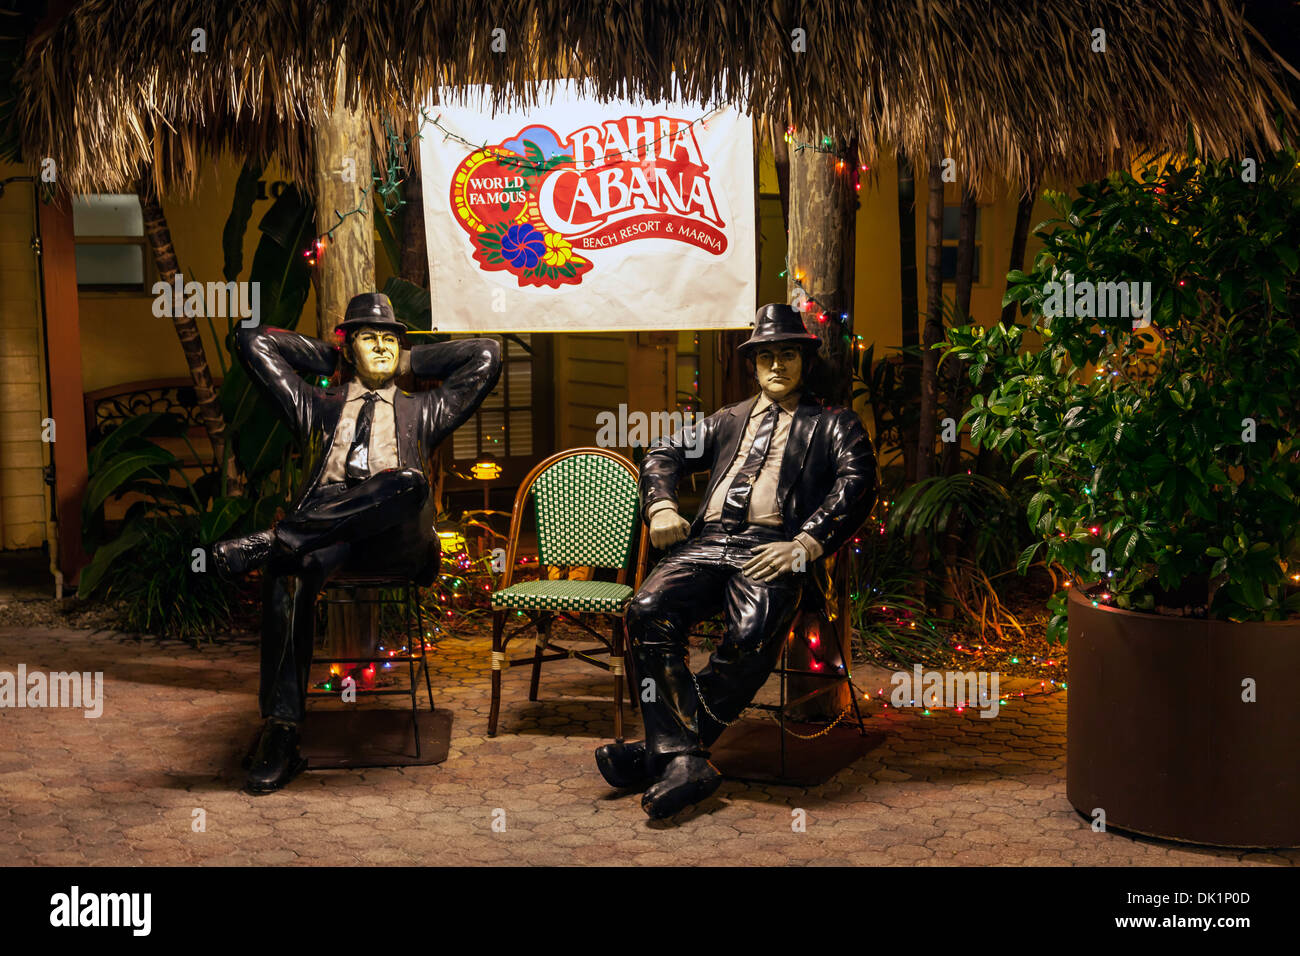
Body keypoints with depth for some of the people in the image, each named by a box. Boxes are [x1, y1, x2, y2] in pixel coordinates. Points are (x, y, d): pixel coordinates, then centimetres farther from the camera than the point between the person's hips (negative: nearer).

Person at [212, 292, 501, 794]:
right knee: (289, 573, -36)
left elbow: (487, 354, 27)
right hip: (322, 534, 1)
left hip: (399, 544, 0)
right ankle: (280, 734, -37)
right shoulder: (317, 407, 33)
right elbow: (252, 342, 32)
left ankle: (273, 541, -37)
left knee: (405, 483, -37)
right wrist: (324, 357, 37)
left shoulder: (423, 411, 32)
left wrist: (413, 361, 32)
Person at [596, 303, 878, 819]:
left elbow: (857, 483, 2)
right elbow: (663, 453, 32)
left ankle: (661, 751, -26)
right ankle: (684, 759, -32)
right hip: (708, 542, 4)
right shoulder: (730, 420, 34)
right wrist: (661, 506, 9)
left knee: (752, 636, -35)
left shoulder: (834, 423, 19)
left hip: (772, 549, -4)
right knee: (647, 611, -28)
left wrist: (804, 544, -14)